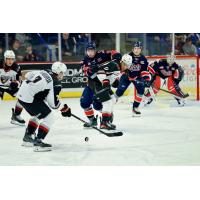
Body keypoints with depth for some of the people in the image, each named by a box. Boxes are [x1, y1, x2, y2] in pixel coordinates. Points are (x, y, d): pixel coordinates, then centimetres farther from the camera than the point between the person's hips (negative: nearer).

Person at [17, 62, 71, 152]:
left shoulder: (44, 72, 9)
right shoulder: (56, 83, -13)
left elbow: (28, 75, 20)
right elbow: (53, 103, -11)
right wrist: (64, 109, 4)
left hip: (21, 94, 9)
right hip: (30, 99, -9)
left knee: (37, 114, 30)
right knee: (49, 117, -3)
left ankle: (27, 137, 38)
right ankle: (38, 142, -10)